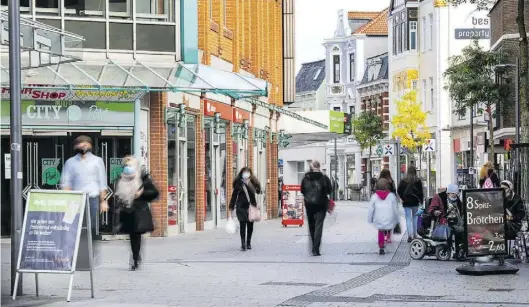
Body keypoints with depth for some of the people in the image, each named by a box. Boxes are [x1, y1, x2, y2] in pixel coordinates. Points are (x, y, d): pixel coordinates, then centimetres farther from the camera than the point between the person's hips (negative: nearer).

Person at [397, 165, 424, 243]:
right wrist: (421, 200, 2)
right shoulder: (418, 181, -5)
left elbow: (399, 190, -6)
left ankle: (410, 235, -11)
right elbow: (420, 191, -6)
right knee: (415, 217, 15)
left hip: (406, 202, 0)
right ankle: (415, 234, 20)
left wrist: (402, 198, 3)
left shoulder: (403, 181, -3)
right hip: (415, 202, 1)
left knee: (408, 219, 0)